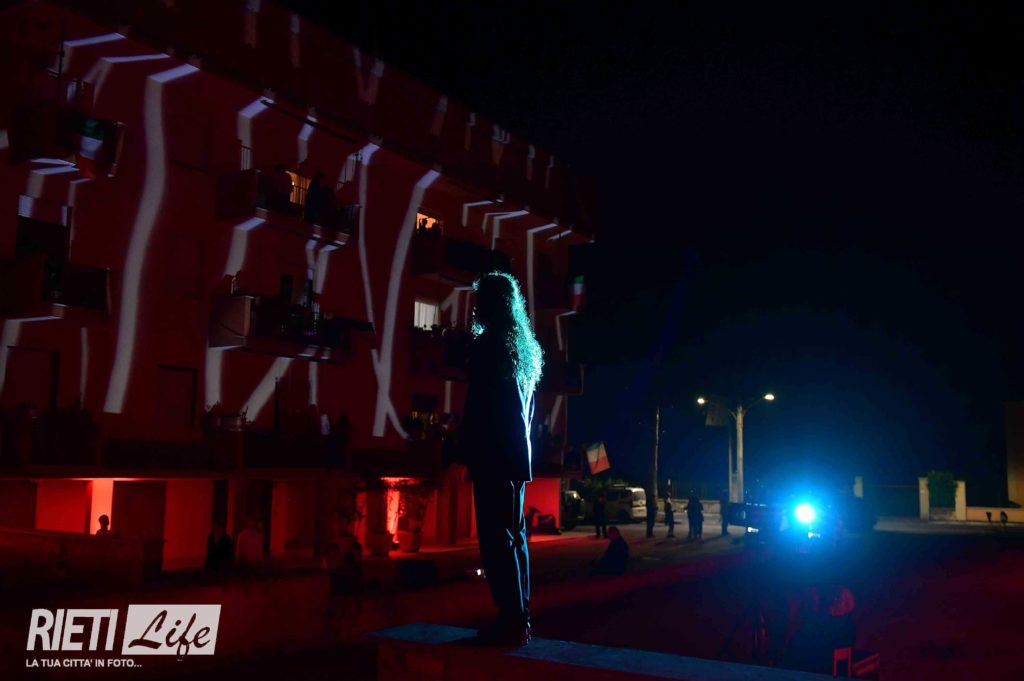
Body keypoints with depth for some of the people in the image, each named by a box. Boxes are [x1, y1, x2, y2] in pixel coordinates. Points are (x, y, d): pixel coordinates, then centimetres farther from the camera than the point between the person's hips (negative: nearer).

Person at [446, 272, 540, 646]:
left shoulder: (487, 344, -10)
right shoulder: (526, 347, 15)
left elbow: (476, 405, -15)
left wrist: (462, 456, -13)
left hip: (493, 455, -9)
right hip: (517, 455, 9)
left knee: (497, 537, -6)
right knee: (514, 535, 12)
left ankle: (511, 621, -5)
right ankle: (519, 618, 17)